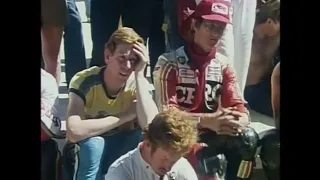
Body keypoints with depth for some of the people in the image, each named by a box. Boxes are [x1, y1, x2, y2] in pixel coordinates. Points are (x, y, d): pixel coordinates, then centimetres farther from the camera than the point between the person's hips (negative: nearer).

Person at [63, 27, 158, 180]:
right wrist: (126, 115, -31)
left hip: (121, 152, 2)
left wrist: (139, 74, -33)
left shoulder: (138, 84, -15)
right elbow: (74, 132, -39)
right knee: (93, 143, -35)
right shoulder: (84, 81, -24)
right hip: (86, 152, -2)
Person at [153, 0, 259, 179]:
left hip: (209, 136, 5)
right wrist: (208, 120, -33)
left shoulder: (224, 67, 6)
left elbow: (240, 109, -1)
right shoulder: (169, 63, -9)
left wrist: (237, 121, -27)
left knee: (248, 137, -24)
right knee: (213, 162, -33)